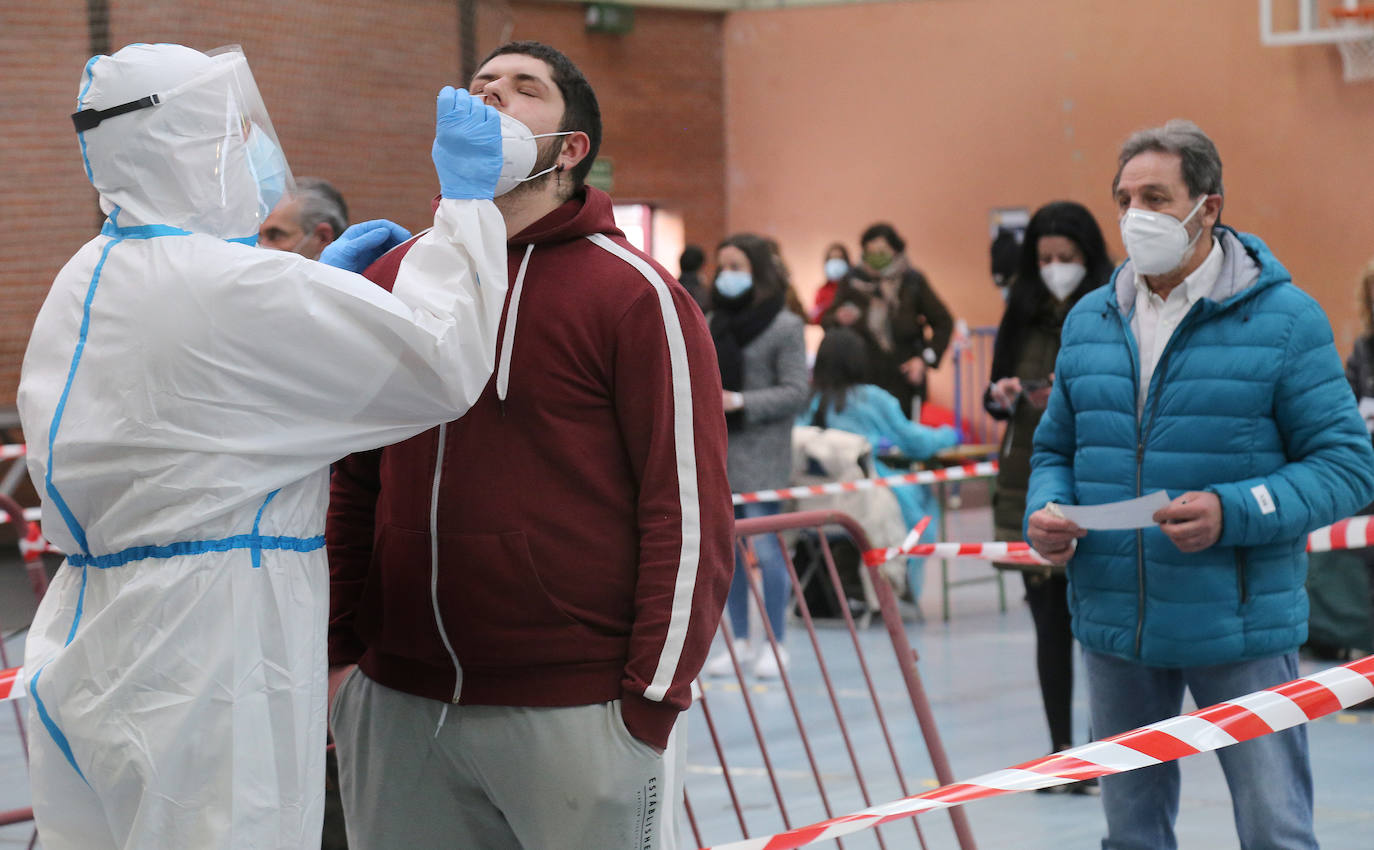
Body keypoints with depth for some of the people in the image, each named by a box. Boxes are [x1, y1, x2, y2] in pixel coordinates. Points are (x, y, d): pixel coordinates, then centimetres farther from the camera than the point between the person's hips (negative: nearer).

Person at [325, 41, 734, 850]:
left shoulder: (635, 295, -4)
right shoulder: (392, 279, 11)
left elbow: (687, 509, -7)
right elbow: (351, 485, 16)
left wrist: (653, 698, -12)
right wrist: (340, 651, 8)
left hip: (579, 714, -4)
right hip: (399, 707, 5)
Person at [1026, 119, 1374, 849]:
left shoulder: (1283, 318, -7)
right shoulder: (1089, 321, 9)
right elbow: (1055, 448, 18)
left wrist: (1233, 512, -23)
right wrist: (1045, 513, -4)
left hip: (1240, 630, -5)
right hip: (1114, 625, 5)